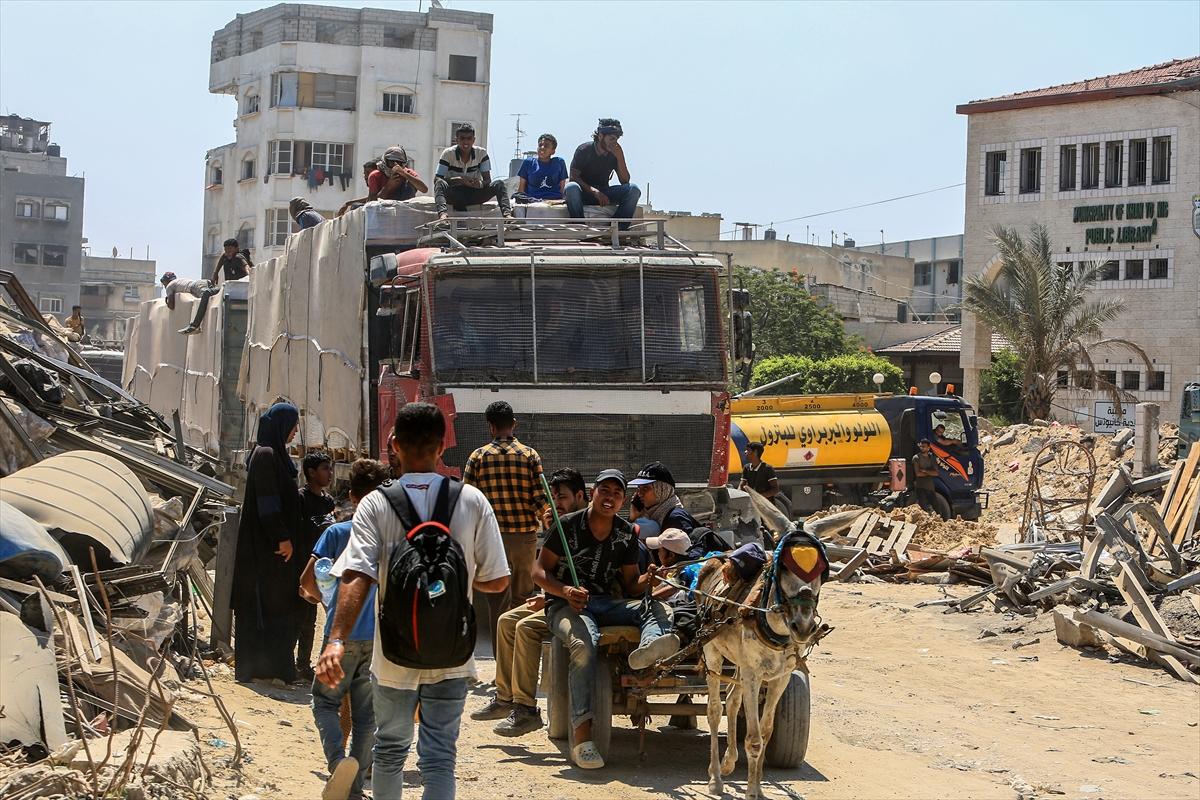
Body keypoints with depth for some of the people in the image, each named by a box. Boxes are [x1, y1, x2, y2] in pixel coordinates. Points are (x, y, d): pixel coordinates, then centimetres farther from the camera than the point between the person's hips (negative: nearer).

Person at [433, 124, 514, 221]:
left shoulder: (481, 153, -2)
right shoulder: (448, 154, -8)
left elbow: (487, 180, -4)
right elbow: (437, 179, -14)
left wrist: (480, 183, -30)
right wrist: (459, 180, -31)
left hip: (474, 194, 2)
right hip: (454, 194, -2)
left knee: (499, 184, -19)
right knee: (440, 184, -33)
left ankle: (506, 214, -41)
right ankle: (442, 214, -57)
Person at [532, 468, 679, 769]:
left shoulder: (627, 535, 11)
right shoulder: (568, 525, -2)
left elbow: (630, 586, 11)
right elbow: (540, 572, -2)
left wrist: (646, 580, -13)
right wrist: (565, 591, -21)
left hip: (604, 603, 5)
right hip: (565, 602, -5)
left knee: (659, 609, -20)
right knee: (584, 643, -36)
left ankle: (649, 647, -60)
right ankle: (581, 736, -41)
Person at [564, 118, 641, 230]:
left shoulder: (614, 153, 1)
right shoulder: (584, 150, -9)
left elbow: (624, 181, -4)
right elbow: (574, 177, -14)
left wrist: (620, 157, -17)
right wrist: (595, 192, -26)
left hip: (604, 194, 4)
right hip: (584, 193, -4)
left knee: (633, 189, -21)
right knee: (571, 188, -39)